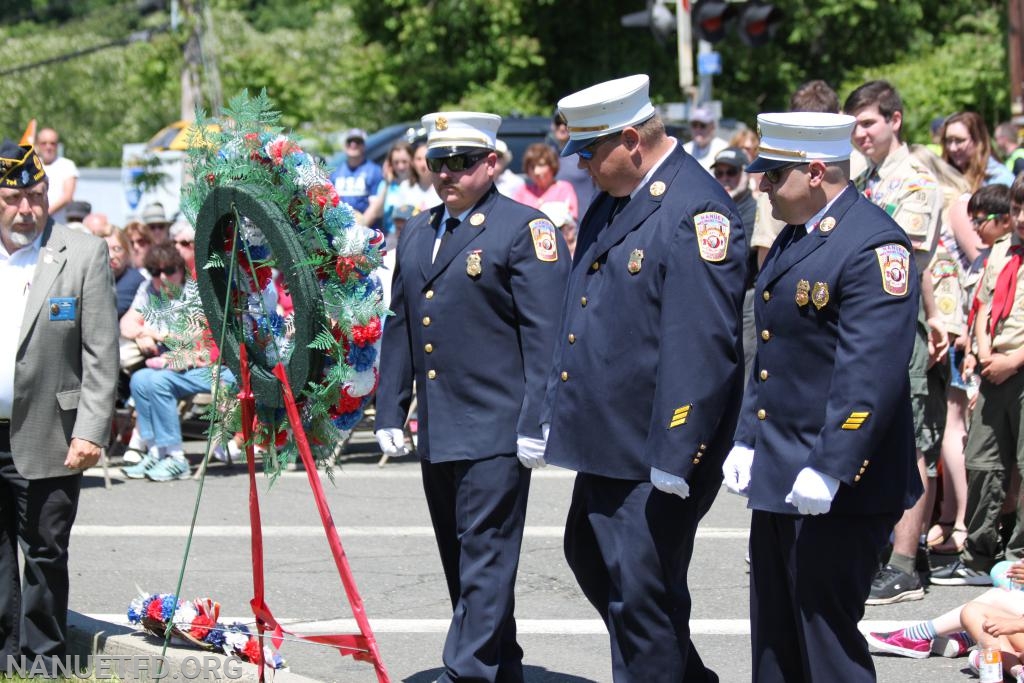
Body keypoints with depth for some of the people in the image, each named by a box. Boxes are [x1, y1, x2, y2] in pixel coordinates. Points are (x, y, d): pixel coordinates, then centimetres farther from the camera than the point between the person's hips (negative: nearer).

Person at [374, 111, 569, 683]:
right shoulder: (417, 233, 15)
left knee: (485, 562, -8)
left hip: (495, 428, -8)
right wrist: (390, 412, 15)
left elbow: (545, 335, -12)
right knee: (462, 564, 13)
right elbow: (399, 328, 20)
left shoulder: (526, 229, -7)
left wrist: (537, 423, -16)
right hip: (437, 433, 8)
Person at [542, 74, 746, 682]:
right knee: (592, 562, 22)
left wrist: (674, 459, -25)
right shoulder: (612, 202, 11)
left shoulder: (698, 211, -19)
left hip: (655, 454, -10)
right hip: (605, 443, 10)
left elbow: (702, 347, -23)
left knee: (640, 593, -4)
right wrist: (552, 415, 21)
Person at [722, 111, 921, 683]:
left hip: (839, 488, -10)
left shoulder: (874, 246, -18)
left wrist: (827, 470, -26)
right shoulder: (793, 238, 14)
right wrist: (746, 440, 15)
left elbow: (871, 373, -24)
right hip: (778, 480, 10)